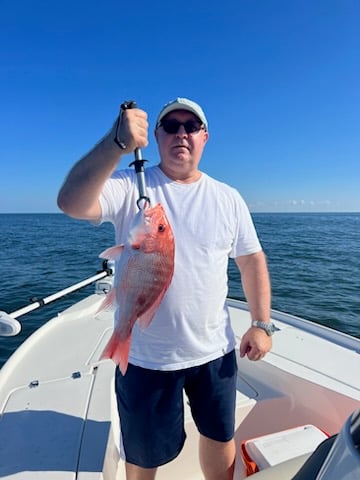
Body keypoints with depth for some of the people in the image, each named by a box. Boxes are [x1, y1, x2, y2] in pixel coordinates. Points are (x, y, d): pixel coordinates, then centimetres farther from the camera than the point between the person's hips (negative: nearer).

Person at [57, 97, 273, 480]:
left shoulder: (228, 198, 1)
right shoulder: (130, 187, -9)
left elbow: (251, 260, 4)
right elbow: (72, 202, -27)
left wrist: (261, 324, 0)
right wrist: (116, 144, -39)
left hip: (214, 351, 3)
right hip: (146, 358, -2)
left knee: (220, 436, 26)